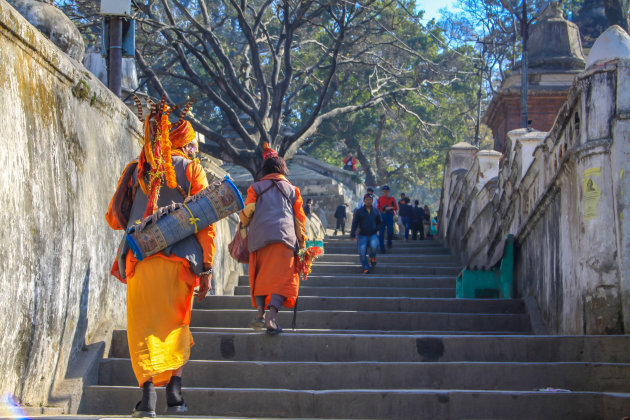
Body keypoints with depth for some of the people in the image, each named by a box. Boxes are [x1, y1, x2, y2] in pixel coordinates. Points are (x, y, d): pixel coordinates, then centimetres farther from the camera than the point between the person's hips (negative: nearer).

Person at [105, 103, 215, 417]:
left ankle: (148, 392, -14)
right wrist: (206, 268, 0)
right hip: (180, 259, -1)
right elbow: (205, 223, -1)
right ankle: (174, 390, 9)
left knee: (144, 327, 1)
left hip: (140, 259, 1)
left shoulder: (135, 170, 12)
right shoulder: (191, 169, 6)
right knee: (176, 325, 15)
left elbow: (114, 217, 13)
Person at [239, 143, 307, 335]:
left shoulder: (256, 188, 13)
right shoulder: (292, 190, 17)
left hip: (259, 237, 1)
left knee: (260, 276, 10)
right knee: (282, 276, -6)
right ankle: (271, 317, -22)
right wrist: (302, 244, 19)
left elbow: (246, 214, 4)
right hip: (285, 238, -1)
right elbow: (299, 218, 15)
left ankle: (260, 313, -5)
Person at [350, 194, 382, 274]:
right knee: (362, 252, -12)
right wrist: (352, 234, -10)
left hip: (373, 235, 0)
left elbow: (380, 222, 23)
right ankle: (366, 268, 1)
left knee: (374, 245, -29)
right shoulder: (359, 211, 3)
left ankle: (372, 257, 3)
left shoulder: (375, 211, 9)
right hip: (362, 236, 0)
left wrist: (376, 229, 6)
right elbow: (354, 223, -1)